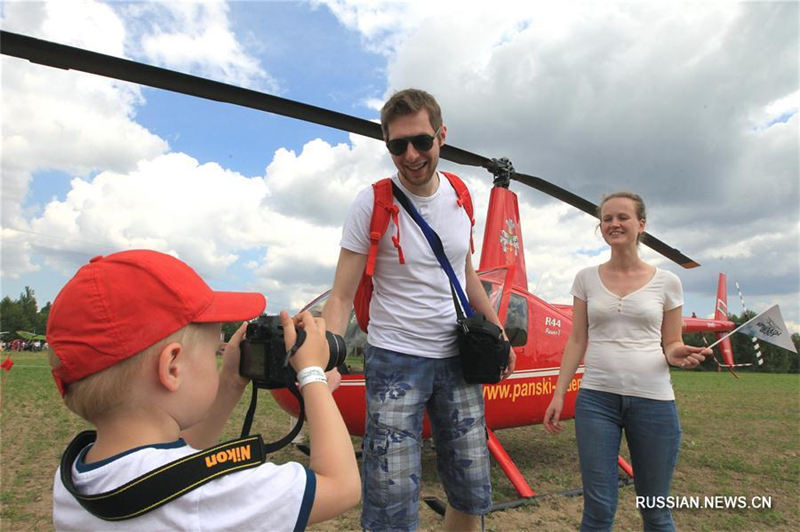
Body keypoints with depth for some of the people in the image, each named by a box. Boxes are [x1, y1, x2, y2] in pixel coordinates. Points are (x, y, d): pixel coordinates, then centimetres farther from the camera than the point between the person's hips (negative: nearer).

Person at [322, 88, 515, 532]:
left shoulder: (460, 194, 3)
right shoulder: (372, 204, -11)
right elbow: (342, 296, -12)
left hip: (457, 358, 5)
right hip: (395, 360, -4)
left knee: (473, 496, 13)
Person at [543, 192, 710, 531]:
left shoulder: (666, 282, 4)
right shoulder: (586, 278, 6)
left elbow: (671, 343, 9)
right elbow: (577, 341, 6)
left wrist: (677, 355, -14)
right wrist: (558, 393, 2)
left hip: (653, 398, 0)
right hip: (596, 397, 0)